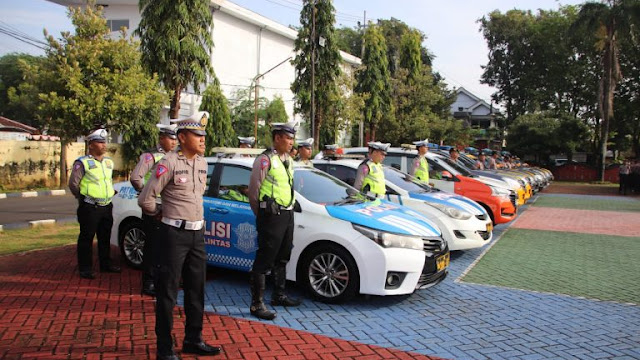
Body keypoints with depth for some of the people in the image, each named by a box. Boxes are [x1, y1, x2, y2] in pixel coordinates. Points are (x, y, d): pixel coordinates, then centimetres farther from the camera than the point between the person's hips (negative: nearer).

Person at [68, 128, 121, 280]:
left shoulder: (109, 162, 12)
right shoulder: (83, 162, -10)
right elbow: (73, 183, -8)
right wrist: (84, 199, -1)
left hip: (107, 206, 7)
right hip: (89, 208, -7)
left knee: (105, 237, 16)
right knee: (86, 238, 1)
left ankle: (105, 264, 28)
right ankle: (85, 268, 9)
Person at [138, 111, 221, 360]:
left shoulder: (202, 163, 8)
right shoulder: (169, 163, -14)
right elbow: (145, 199, -14)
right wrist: (162, 214, 1)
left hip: (197, 234, 7)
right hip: (174, 235, -7)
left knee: (196, 290, 15)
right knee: (167, 292, 3)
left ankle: (193, 340, 29)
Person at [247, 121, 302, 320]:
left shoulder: (288, 160, 13)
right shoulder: (265, 160, -13)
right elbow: (253, 190, -10)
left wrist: (289, 210, 15)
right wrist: (261, 214, -1)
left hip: (287, 214, 9)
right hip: (272, 216, -9)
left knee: (282, 258, 20)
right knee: (264, 260, -5)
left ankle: (279, 295, 35)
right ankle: (257, 304, 2)